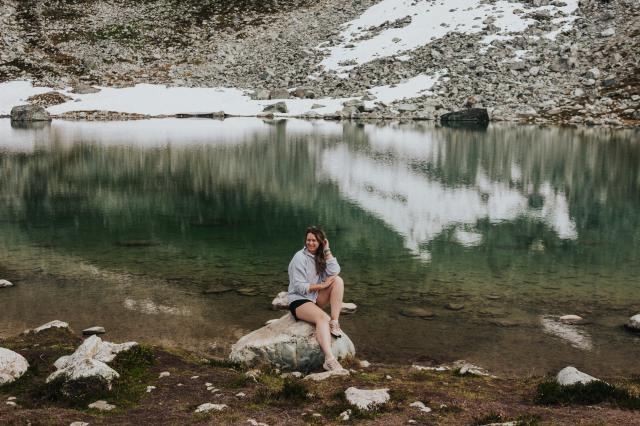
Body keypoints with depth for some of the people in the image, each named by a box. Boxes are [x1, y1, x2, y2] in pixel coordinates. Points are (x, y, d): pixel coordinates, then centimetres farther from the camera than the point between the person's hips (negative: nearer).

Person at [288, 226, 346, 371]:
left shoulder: (320, 256, 8)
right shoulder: (300, 258, -11)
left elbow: (334, 272, -10)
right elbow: (299, 287, -16)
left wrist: (327, 251, -10)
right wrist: (322, 285, -17)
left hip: (316, 298, 7)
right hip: (299, 300, -7)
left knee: (338, 281, -16)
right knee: (323, 317, -36)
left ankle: (334, 323, -23)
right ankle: (329, 360, -52)